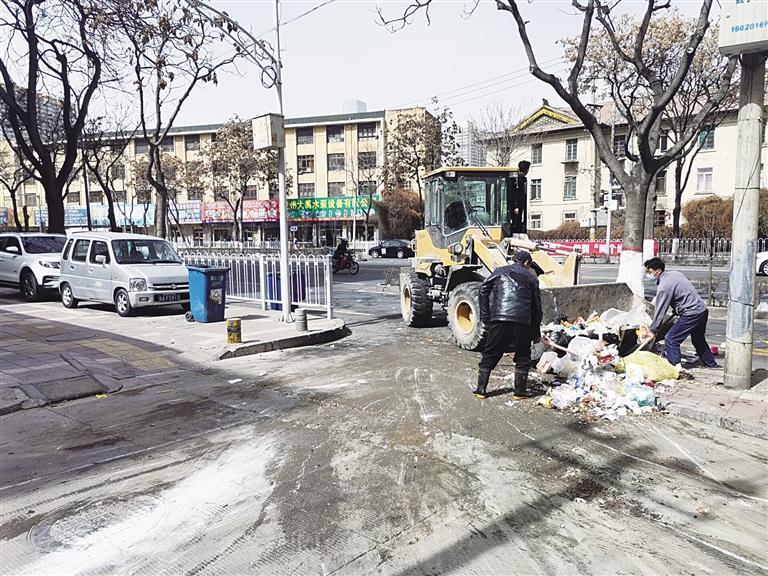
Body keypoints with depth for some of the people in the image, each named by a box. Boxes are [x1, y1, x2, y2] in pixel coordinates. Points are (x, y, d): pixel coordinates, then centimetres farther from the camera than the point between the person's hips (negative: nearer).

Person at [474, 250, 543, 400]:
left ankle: (481, 389, 12)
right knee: (523, 357, 15)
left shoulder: (499, 271, 17)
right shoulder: (531, 278, 15)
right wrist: (536, 333, 21)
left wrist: (485, 317, 6)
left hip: (498, 319, 1)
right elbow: (536, 307, 15)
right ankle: (520, 391, 17)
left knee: (490, 355, 10)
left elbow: (483, 291, 4)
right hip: (522, 320, -1)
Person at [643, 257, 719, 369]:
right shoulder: (674, 273, 8)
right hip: (702, 309, 10)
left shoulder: (663, 286, -19)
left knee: (671, 340, -7)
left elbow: (660, 311, -16)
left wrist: (653, 330, -9)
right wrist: (676, 310, 24)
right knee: (699, 340, 28)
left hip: (691, 314, -10)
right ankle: (711, 364, 42)